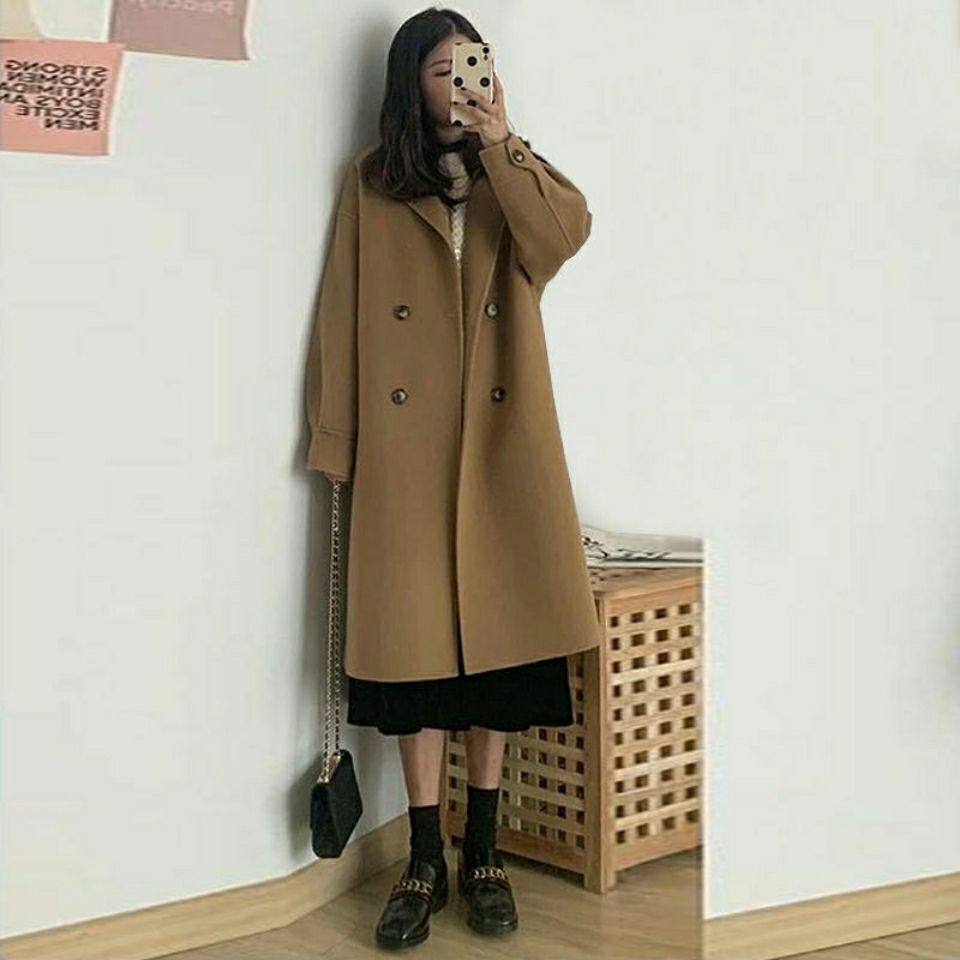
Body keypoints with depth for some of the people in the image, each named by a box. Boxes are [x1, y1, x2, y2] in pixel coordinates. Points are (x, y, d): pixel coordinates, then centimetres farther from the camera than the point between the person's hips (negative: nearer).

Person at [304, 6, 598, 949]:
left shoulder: (512, 173, 14)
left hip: (501, 441, 2)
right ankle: (425, 861, 10)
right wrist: (335, 437, 0)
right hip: (405, 445, -2)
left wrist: (501, 145, -11)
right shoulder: (373, 181, 8)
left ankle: (483, 854, 16)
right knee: (416, 642, -1)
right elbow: (343, 314, 4)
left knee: (495, 636, 4)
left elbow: (563, 235, -8)